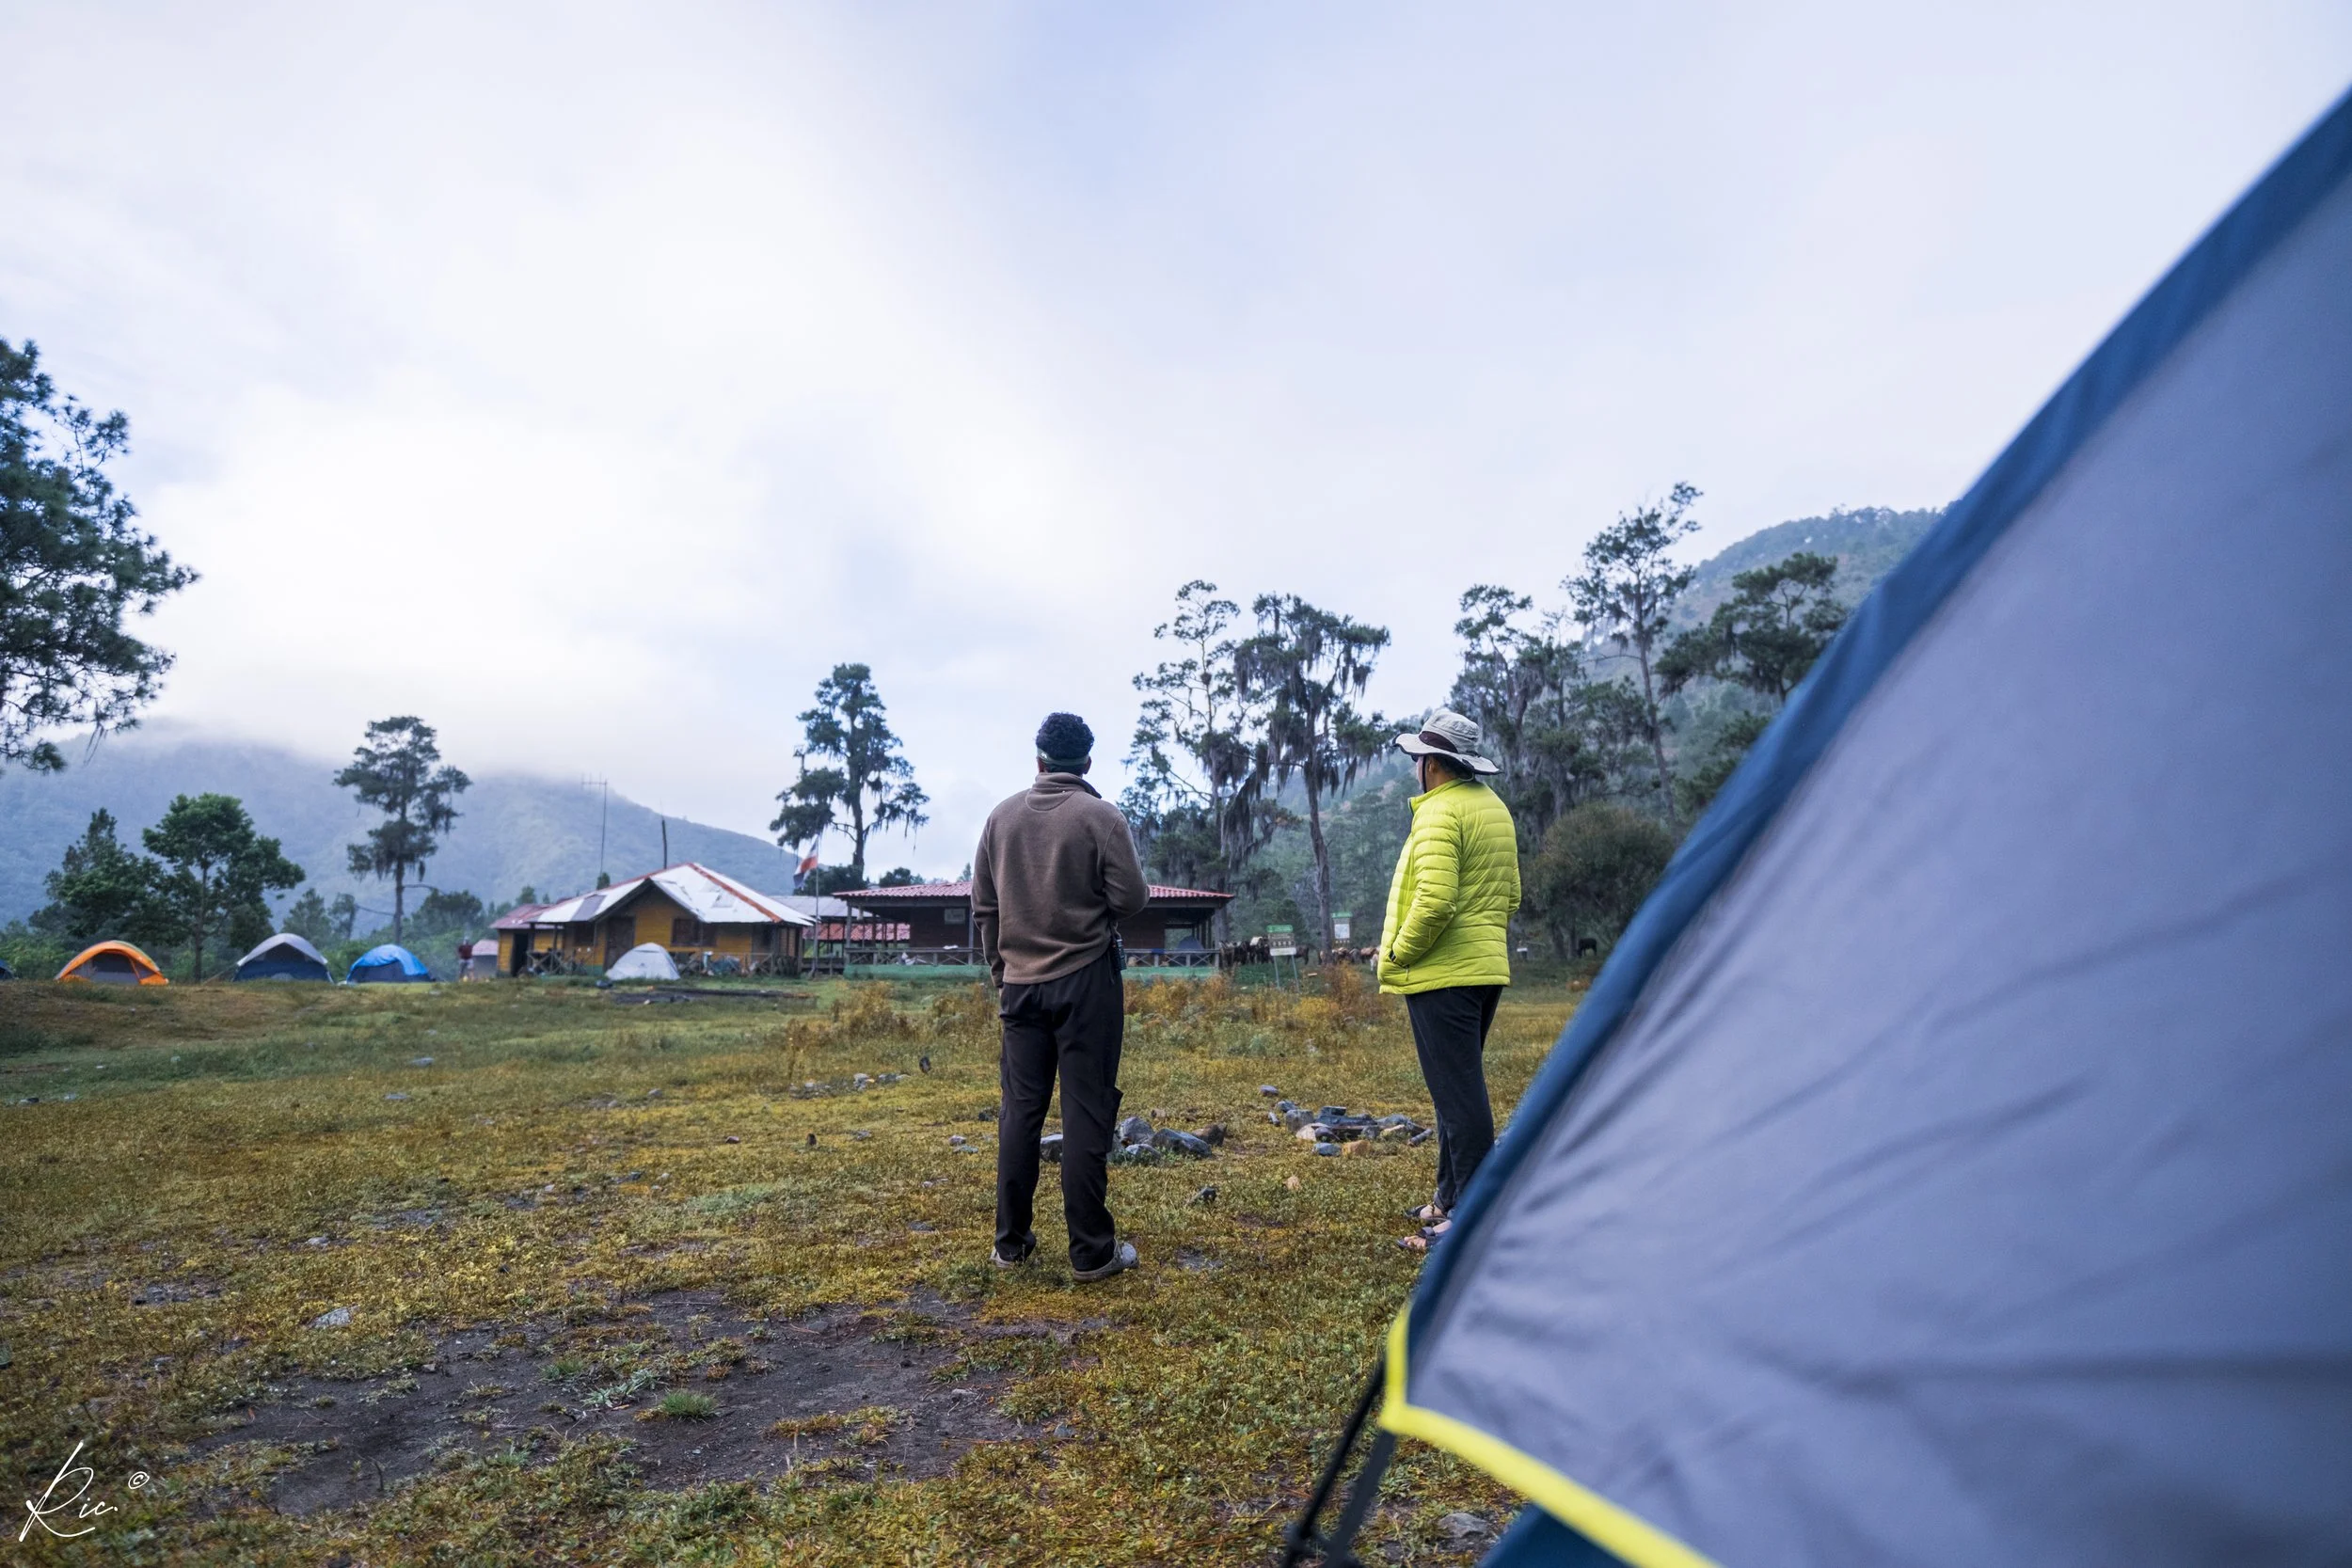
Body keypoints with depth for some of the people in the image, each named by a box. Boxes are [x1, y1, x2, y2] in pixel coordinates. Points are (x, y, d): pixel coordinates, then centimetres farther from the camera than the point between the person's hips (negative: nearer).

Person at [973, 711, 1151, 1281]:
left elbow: (983, 906, 9)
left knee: (1020, 1110, 10)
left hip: (1019, 982, 4)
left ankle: (1011, 1241, 19)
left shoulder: (1002, 816, 5)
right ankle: (1092, 1251, 6)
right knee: (1086, 1112, 0)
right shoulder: (1102, 817, -7)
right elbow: (1131, 898, -9)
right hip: (1086, 981, -4)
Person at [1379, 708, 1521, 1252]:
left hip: (1441, 975, -10)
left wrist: (1397, 956, -14)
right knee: (1459, 1086, 18)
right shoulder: (1494, 807, 14)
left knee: (1457, 1093, -6)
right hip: (1486, 968, 10)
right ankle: (1451, 1195, 28)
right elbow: (1509, 896, 19)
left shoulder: (1441, 814, -16)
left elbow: (1434, 902, -26)